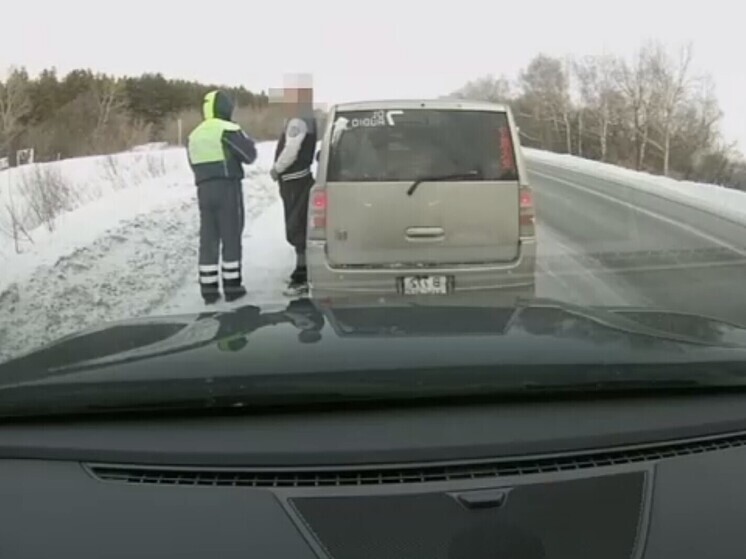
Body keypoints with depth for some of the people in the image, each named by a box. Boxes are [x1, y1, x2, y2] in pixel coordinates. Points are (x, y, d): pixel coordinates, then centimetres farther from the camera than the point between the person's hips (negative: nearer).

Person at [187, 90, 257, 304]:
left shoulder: (195, 135, 14)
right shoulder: (228, 130, -8)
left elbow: (195, 164, 19)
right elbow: (249, 155, -5)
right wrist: (248, 141, 14)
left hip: (204, 189, 6)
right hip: (228, 187, -6)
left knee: (208, 238, 6)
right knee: (231, 237, 2)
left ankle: (208, 288, 6)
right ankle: (232, 286, 5)